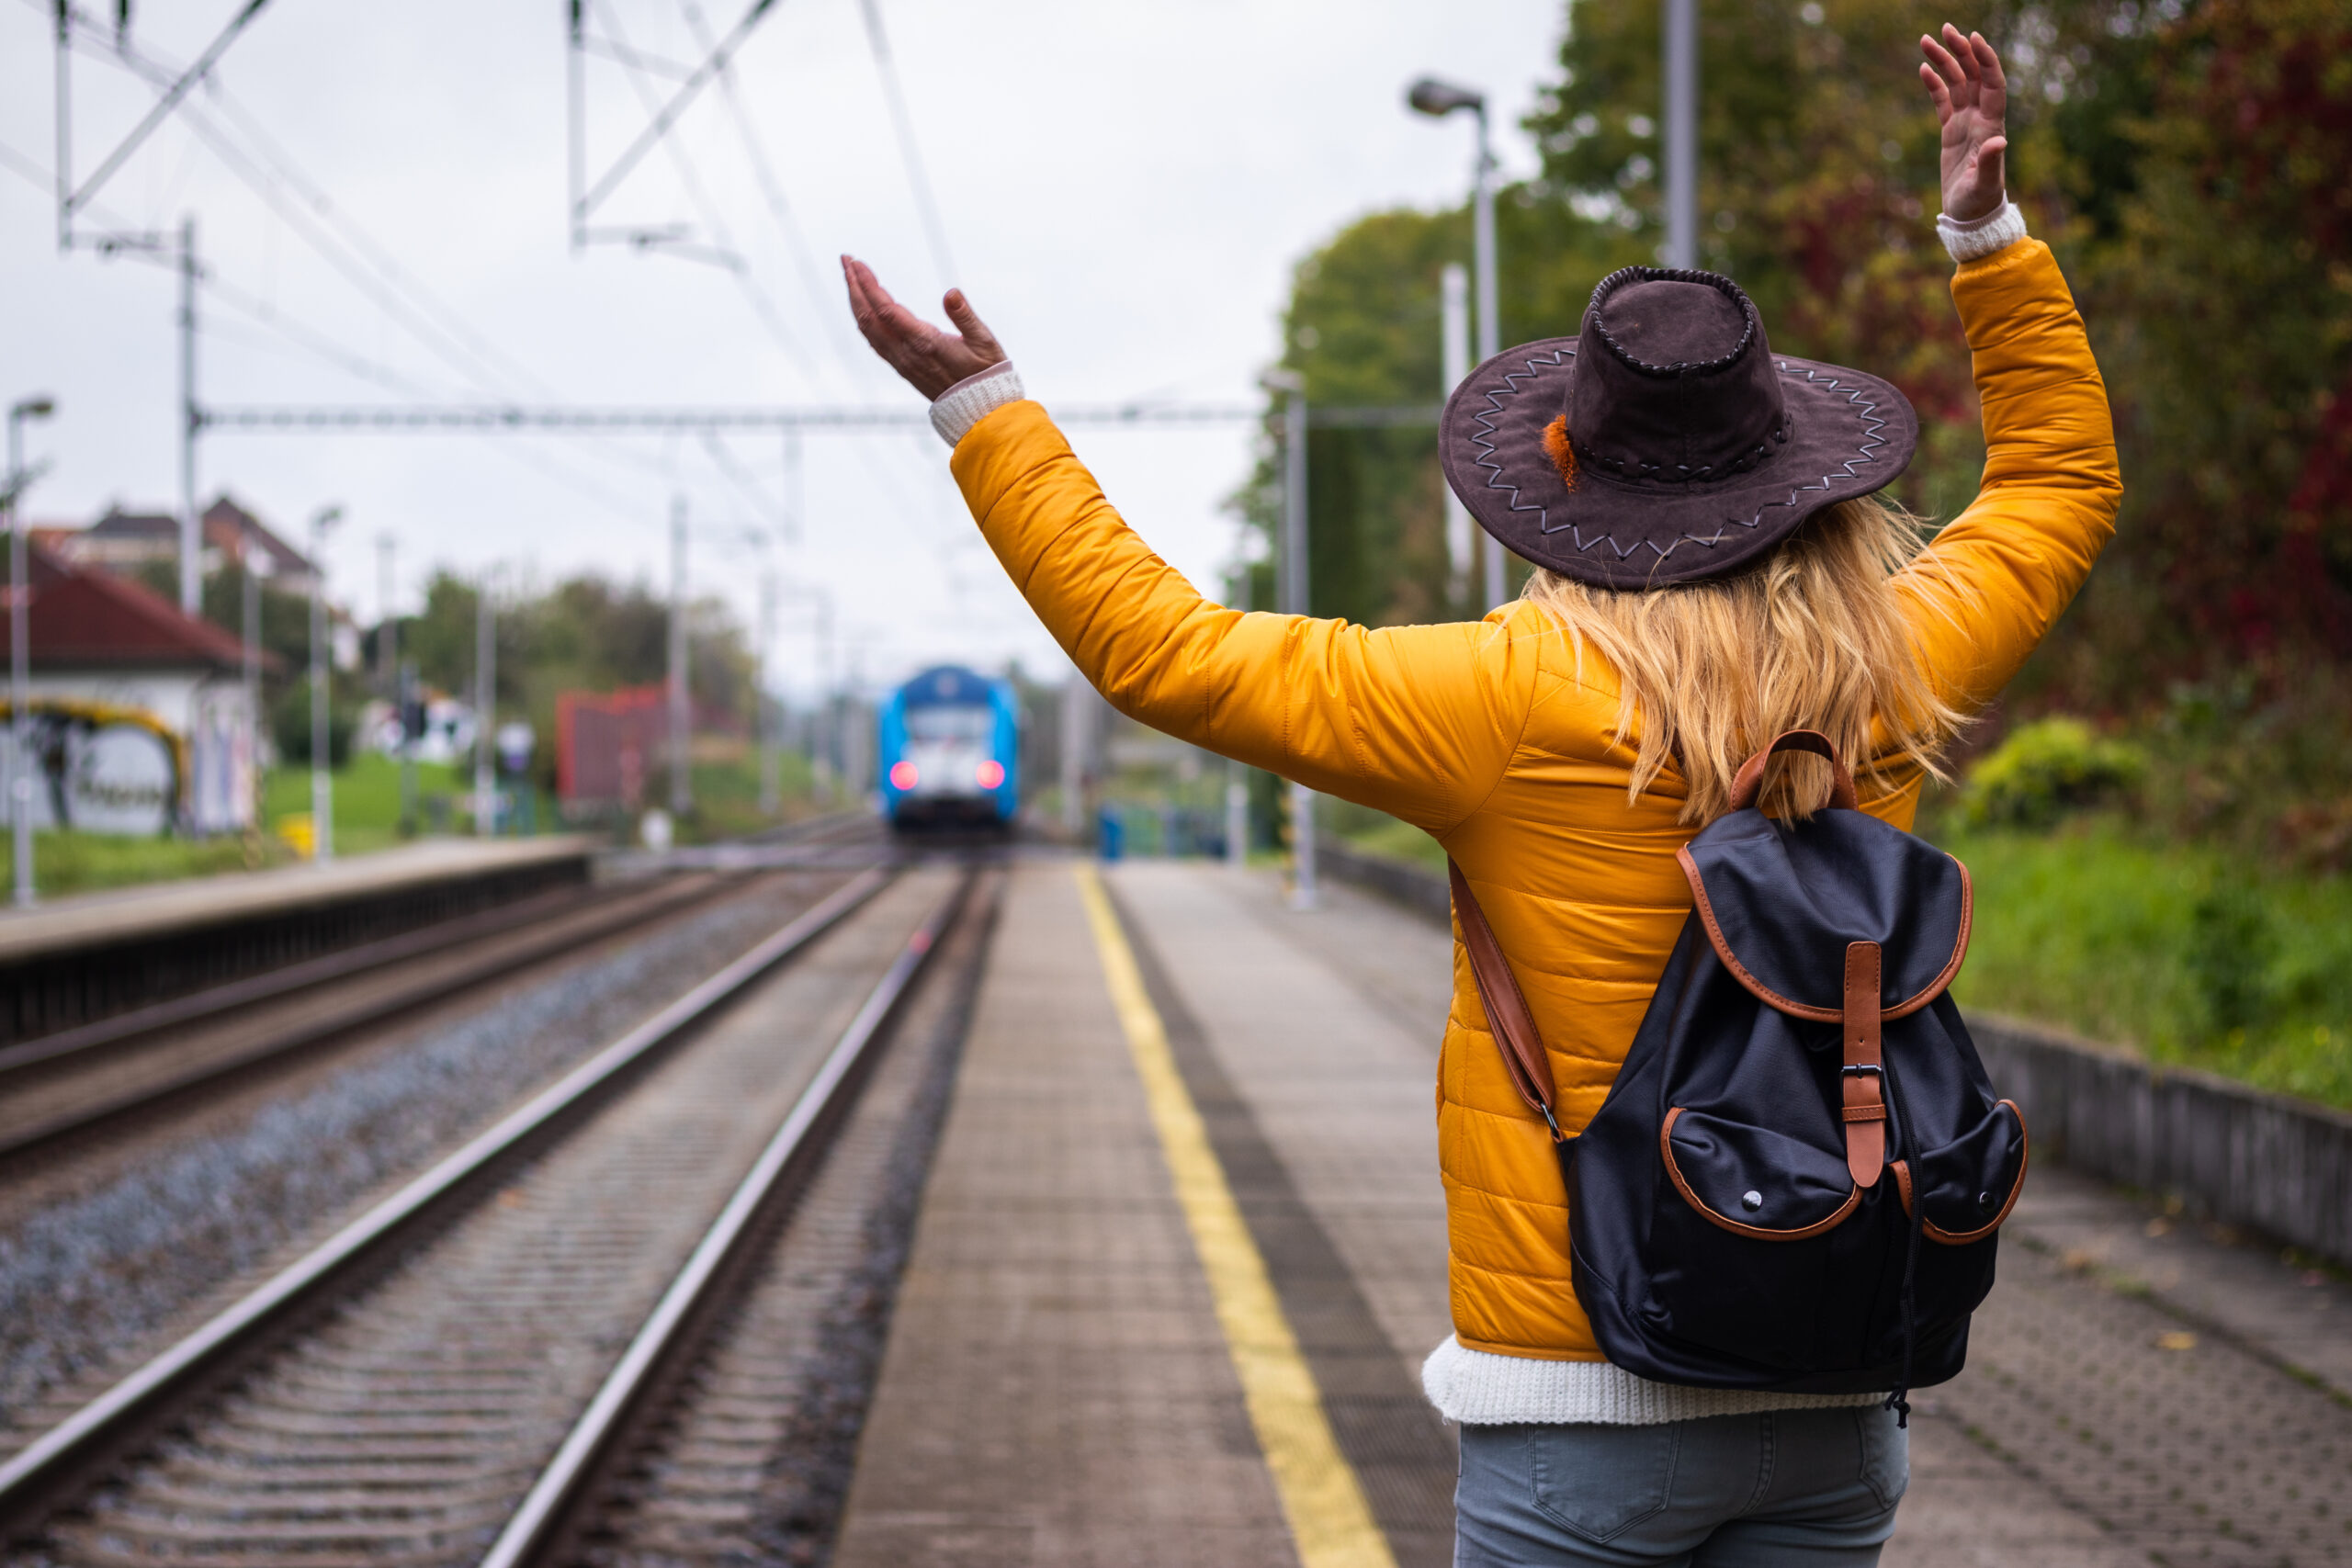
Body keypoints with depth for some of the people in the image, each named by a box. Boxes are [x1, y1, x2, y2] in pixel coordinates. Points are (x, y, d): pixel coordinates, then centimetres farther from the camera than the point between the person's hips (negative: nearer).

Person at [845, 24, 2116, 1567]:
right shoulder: (1894, 680, 1)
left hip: (1586, 1404, -4)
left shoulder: (1517, 703, -13)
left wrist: (985, 414, -3)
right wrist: (1993, 236, 23)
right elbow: (2065, 477, 20)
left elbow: (1162, 646, -9)